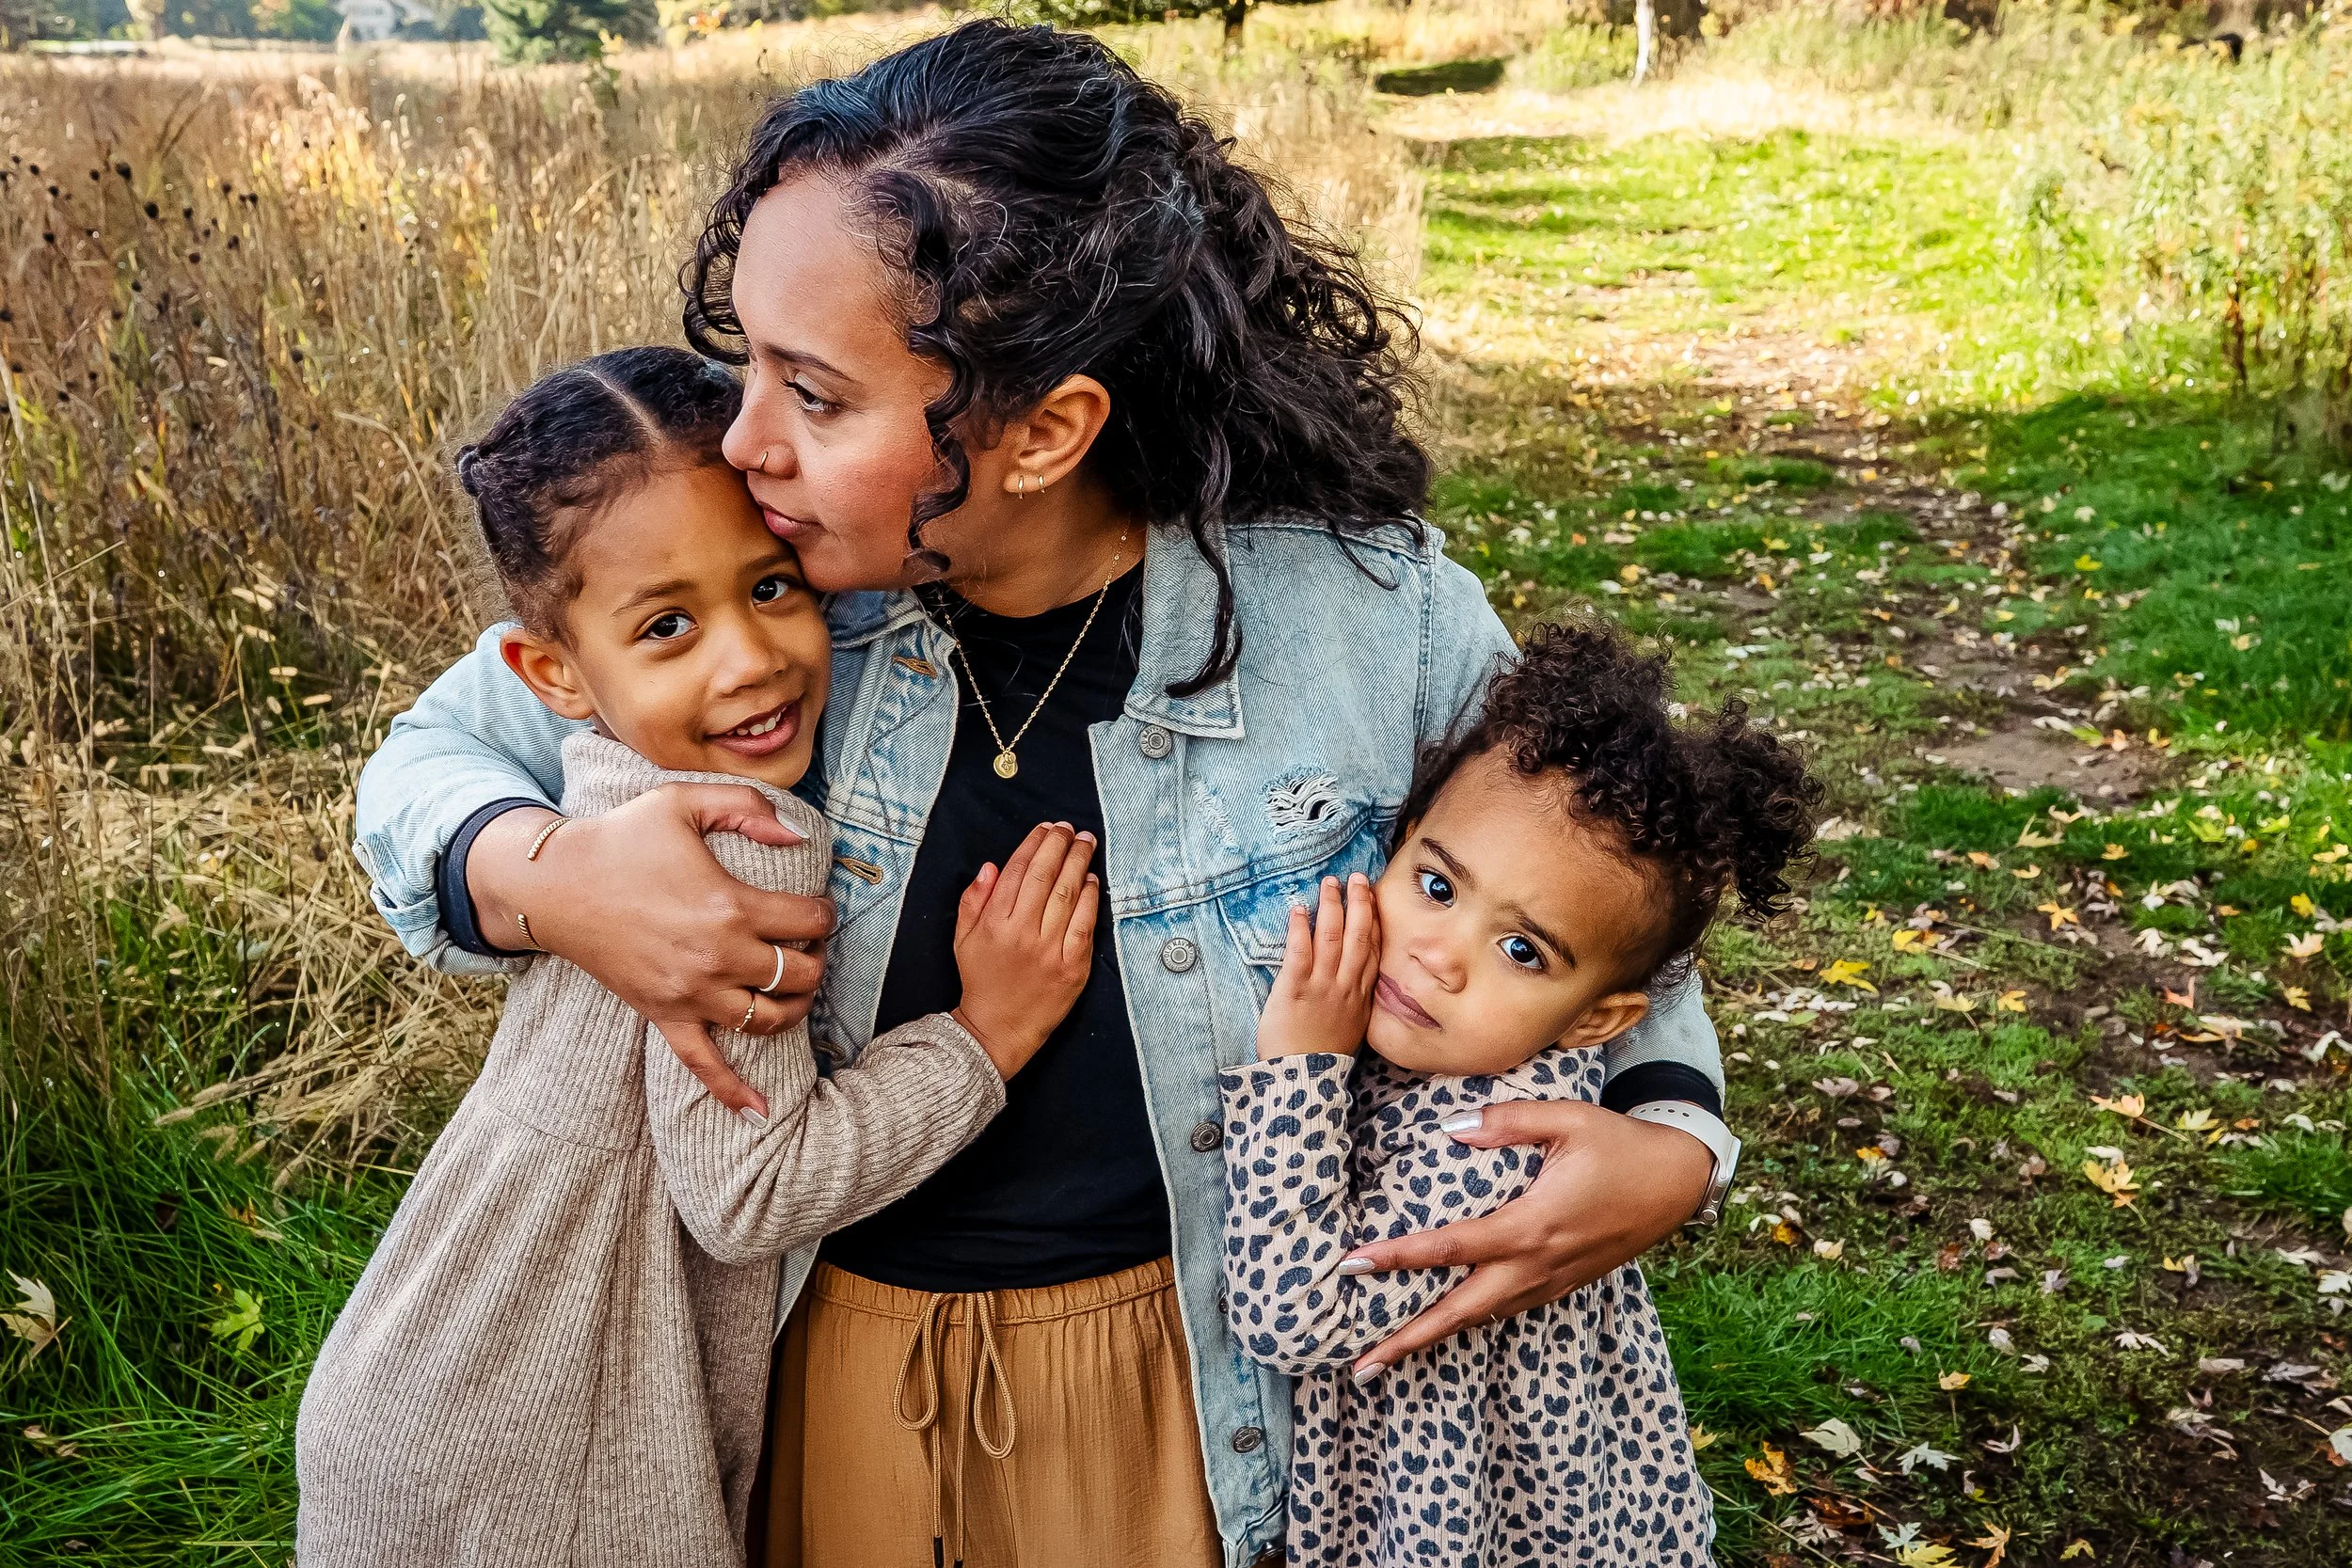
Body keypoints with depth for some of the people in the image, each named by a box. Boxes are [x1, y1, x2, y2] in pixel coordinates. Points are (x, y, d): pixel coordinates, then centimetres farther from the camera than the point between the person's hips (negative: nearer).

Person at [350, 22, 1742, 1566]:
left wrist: (1672, 1134, -17)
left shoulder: (1374, 612, -18)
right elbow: (431, 758, -1)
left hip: (1186, 1376, -1)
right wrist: (542, 878, -24)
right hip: (809, 1366, 2)